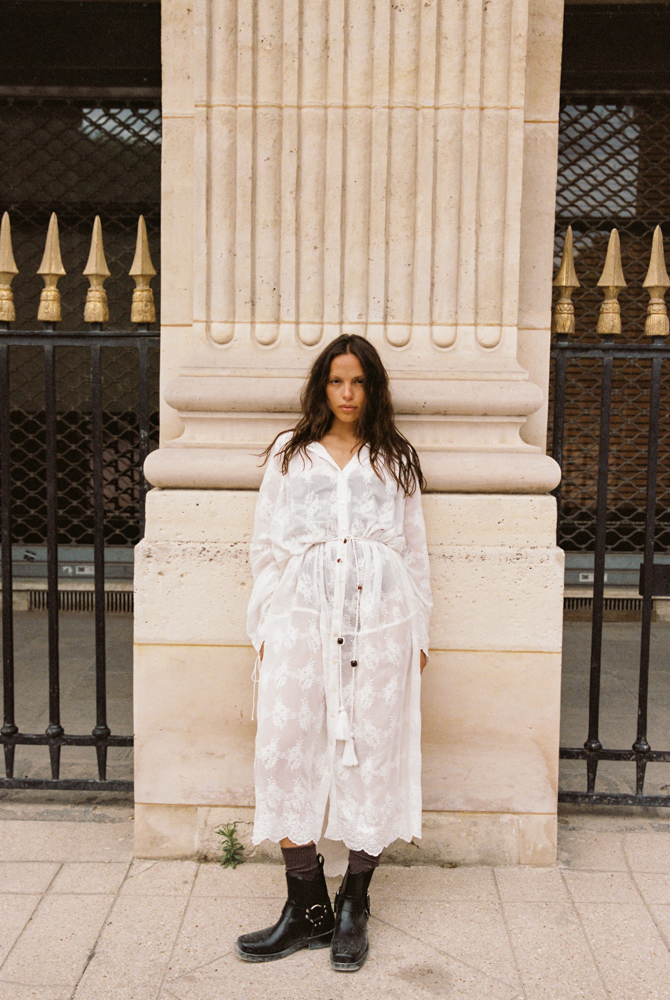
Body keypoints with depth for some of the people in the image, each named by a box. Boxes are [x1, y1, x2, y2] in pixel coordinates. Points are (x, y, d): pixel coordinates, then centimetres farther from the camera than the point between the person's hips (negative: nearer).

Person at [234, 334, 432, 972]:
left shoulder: (395, 461, 15)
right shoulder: (288, 456, 14)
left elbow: (414, 552, 14)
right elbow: (266, 547, 12)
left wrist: (418, 631, 11)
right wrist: (265, 627, 7)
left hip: (379, 620, 0)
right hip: (303, 615, 0)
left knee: (372, 754, 0)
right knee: (287, 750, -5)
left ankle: (354, 907, 15)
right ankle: (307, 909, 9)